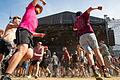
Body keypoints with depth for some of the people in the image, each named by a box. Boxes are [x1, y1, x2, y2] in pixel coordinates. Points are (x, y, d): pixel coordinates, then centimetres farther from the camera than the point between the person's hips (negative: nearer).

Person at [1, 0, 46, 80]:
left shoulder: (36, 20, 38)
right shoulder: (31, 8, 23)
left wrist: (39, 34, 24)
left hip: (29, 35, 9)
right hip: (23, 30, -9)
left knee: (29, 54, -16)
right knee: (23, 50, -32)